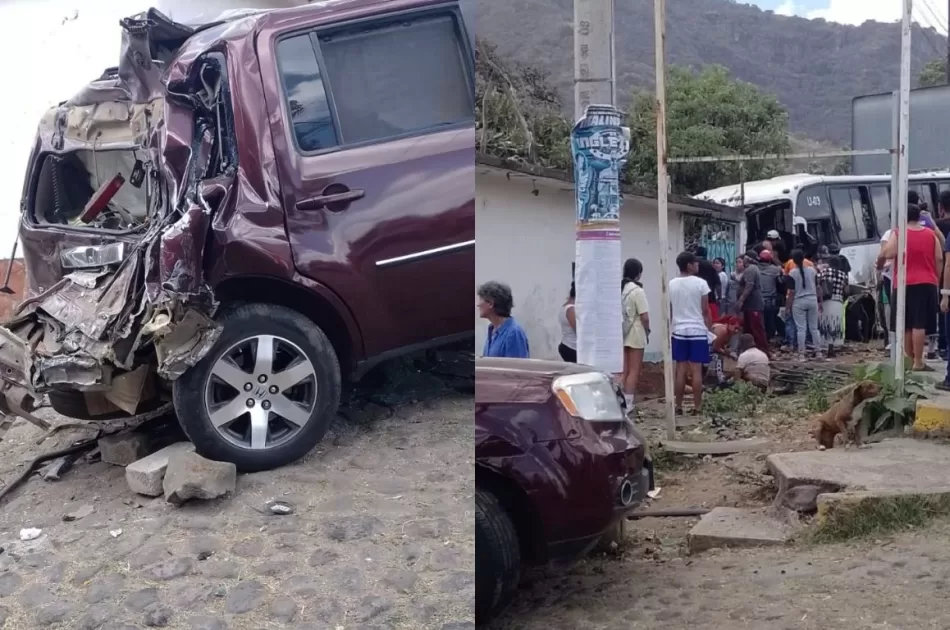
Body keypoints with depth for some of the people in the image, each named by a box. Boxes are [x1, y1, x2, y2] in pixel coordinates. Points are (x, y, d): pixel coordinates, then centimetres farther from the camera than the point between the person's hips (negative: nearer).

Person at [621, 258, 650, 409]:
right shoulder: (637, 290, -14)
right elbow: (644, 316, -15)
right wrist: (647, 332, 1)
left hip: (621, 333, 6)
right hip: (635, 335, -6)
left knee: (623, 371, 11)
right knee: (634, 371, 3)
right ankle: (628, 405, 3)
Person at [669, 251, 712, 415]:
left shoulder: (671, 284, 3)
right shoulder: (701, 283, -7)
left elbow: (668, 312, 7)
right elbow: (705, 311, -5)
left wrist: (669, 331, 15)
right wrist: (709, 329, 5)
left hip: (678, 331, 3)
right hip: (698, 331, -3)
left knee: (681, 370, 7)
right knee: (696, 371, 0)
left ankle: (679, 406, 10)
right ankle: (697, 407, 4)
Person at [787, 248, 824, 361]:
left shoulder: (793, 273, -9)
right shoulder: (812, 270, 2)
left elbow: (792, 292, -9)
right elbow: (817, 287, 7)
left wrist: (789, 306, -2)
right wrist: (819, 301, 16)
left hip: (799, 302, -4)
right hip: (812, 300, 4)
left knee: (801, 328, -2)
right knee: (814, 327, 12)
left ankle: (801, 354, -3)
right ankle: (818, 352, 13)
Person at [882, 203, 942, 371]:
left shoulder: (898, 234, -3)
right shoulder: (931, 234, 5)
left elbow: (888, 254, -13)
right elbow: (939, 259, 5)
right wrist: (936, 279, 15)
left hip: (904, 284, -1)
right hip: (927, 284, 1)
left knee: (905, 325, 9)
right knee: (920, 324, -5)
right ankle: (918, 362, -9)